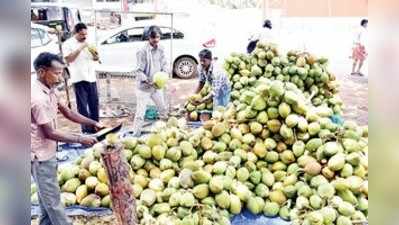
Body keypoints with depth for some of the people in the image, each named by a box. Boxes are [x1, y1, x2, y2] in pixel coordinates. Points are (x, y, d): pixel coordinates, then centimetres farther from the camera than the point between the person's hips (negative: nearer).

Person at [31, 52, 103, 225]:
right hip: (40, 154, -9)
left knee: (47, 194, 23)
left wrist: (94, 123, -1)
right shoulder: (38, 98, -28)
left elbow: (68, 113, 8)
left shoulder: (49, 90, 1)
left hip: (47, 151, 9)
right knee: (52, 197, 4)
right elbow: (49, 133, -23)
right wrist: (80, 139, -18)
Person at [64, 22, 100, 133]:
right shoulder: (68, 43, -3)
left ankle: (94, 127, 19)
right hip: (79, 79, -5)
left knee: (94, 104, 9)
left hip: (91, 77, 5)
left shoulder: (88, 42, 13)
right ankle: (86, 129, 3)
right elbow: (68, 59, -14)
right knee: (82, 106, -2)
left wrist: (93, 52, -7)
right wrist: (80, 48, -17)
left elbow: (96, 58, 15)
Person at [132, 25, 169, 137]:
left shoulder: (161, 49, -1)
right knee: (140, 114, -6)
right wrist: (148, 81, -30)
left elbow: (164, 64, 4)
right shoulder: (143, 51, -18)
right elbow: (139, 71, -17)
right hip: (144, 87, -6)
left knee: (163, 110, 20)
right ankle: (136, 135, 3)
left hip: (157, 86, 6)